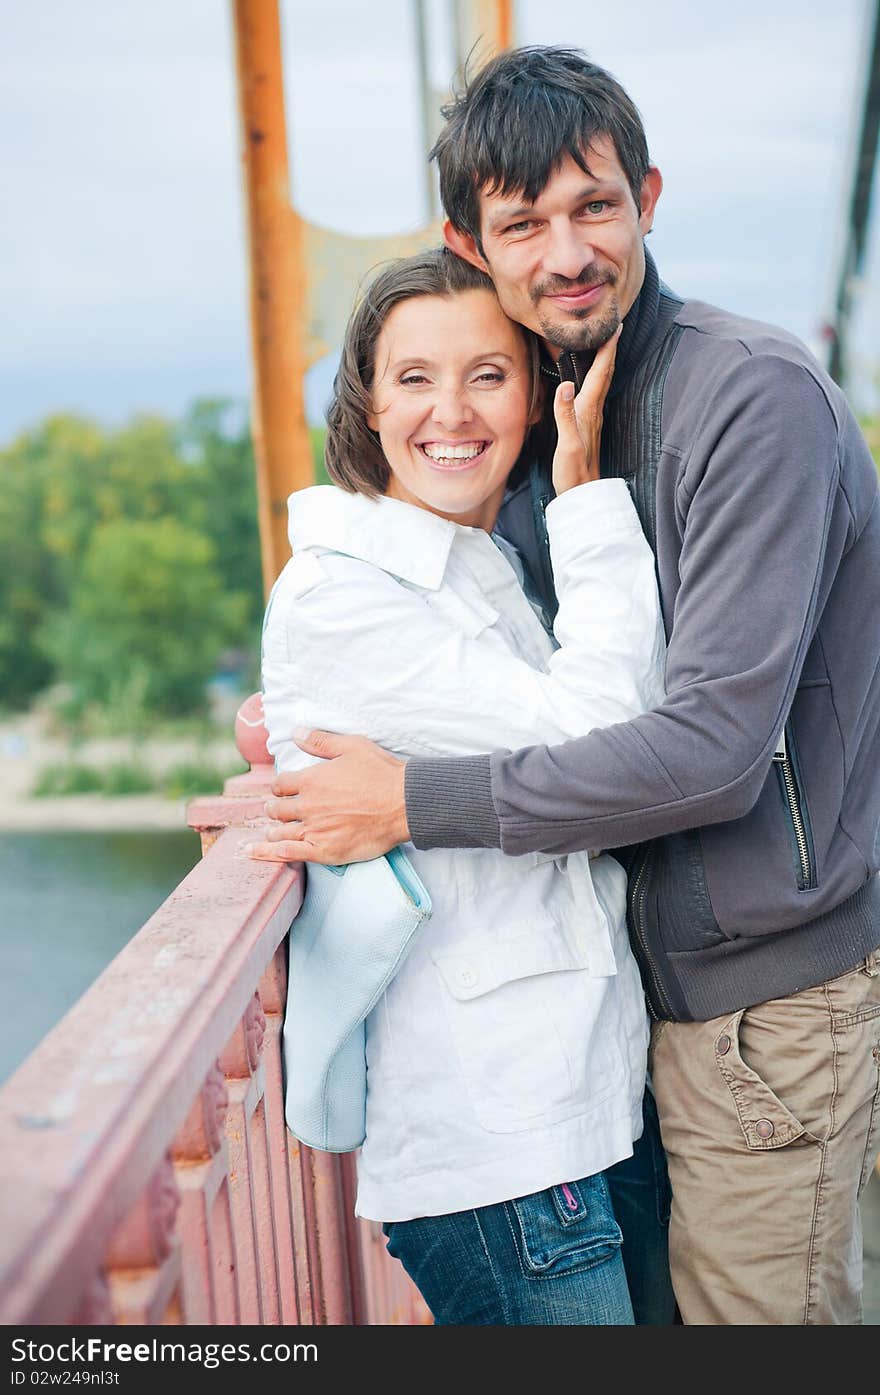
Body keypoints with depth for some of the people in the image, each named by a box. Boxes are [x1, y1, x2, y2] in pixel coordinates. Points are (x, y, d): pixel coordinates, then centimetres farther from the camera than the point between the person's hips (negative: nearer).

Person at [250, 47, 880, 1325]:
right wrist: (308, 729, 2)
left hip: (773, 993, -8)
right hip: (679, 973, 8)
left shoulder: (752, 394, -19)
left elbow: (715, 747, -26)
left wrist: (414, 802, -21)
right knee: (669, 1291, 21)